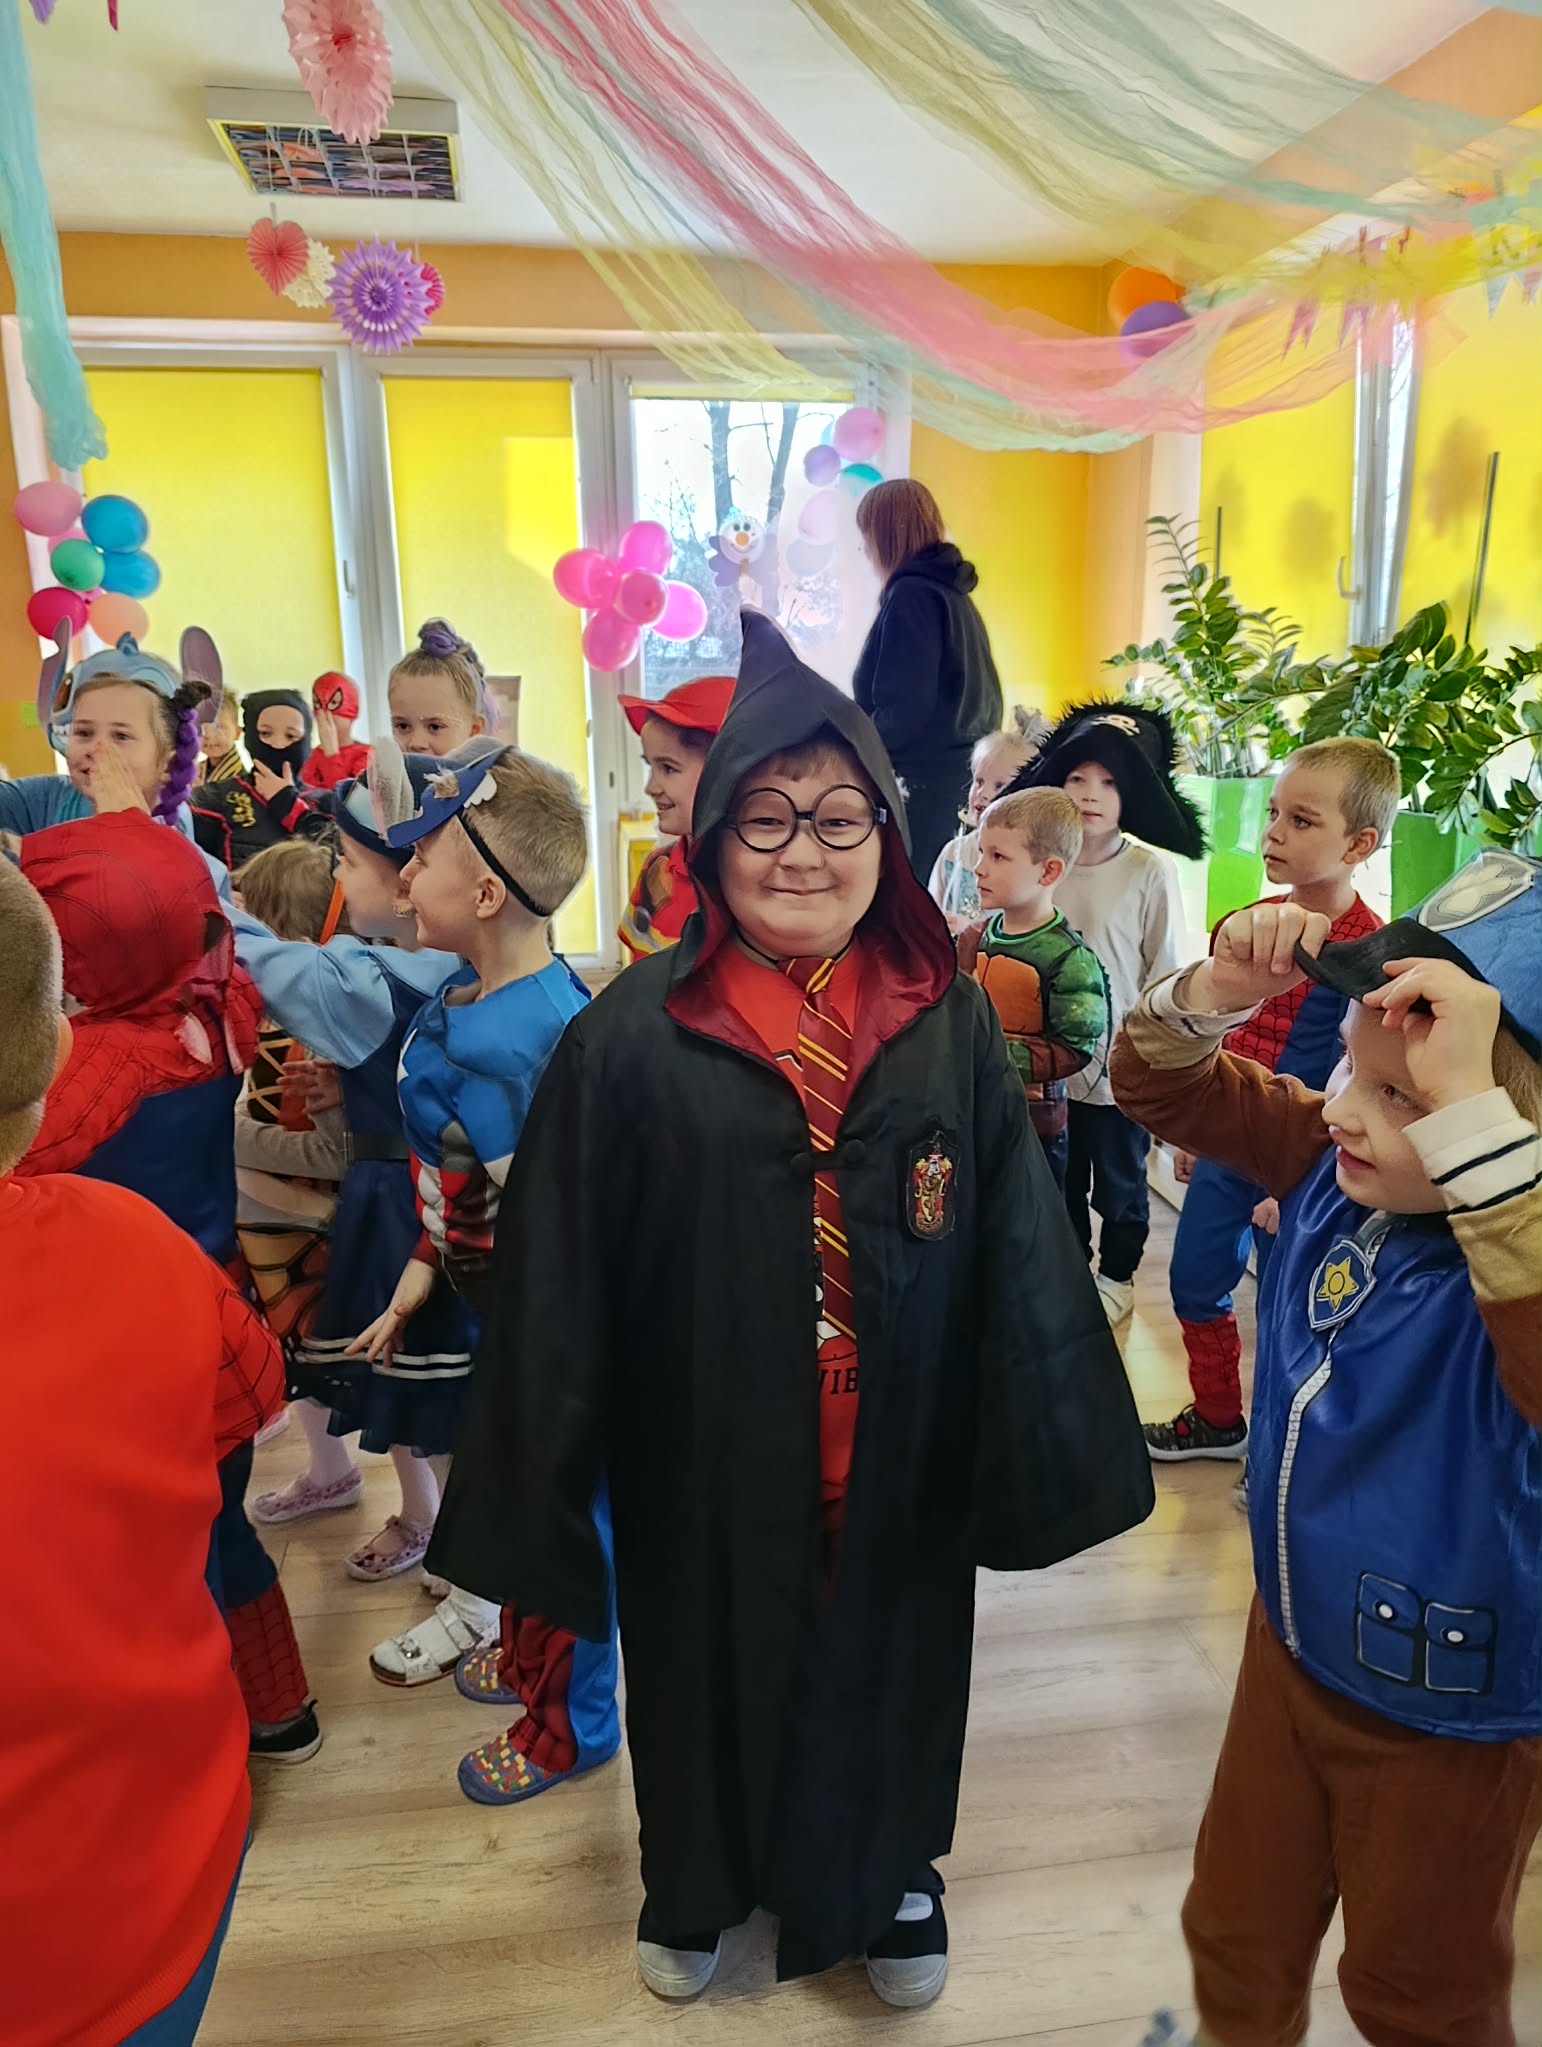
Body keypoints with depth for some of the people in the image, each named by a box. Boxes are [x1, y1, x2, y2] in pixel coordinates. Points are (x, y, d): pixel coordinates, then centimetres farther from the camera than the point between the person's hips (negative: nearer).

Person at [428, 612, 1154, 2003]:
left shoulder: (952, 1025, -7)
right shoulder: (634, 1033, -13)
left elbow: (1023, 1256, -3)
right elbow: (558, 1282, -10)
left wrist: (1052, 1455, -2)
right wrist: (542, 1488, -7)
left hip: (898, 1461, 2)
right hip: (704, 1464, -1)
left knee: (887, 1660, 22)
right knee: (705, 1667, 20)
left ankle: (890, 1872, 53)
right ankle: (697, 1882, 52)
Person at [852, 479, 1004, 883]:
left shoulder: (912, 594, -12)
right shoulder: (954, 592, 16)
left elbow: (903, 707, -18)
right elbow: (983, 698, 19)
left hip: (919, 781, -9)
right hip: (957, 774, 10)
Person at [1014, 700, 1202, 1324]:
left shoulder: (1152, 872, -14)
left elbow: (1166, 973, -9)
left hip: (1121, 1063, -3)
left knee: (1120, 1180, 15)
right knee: (1059, 1176, 21)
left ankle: (1116, 1275, 38)